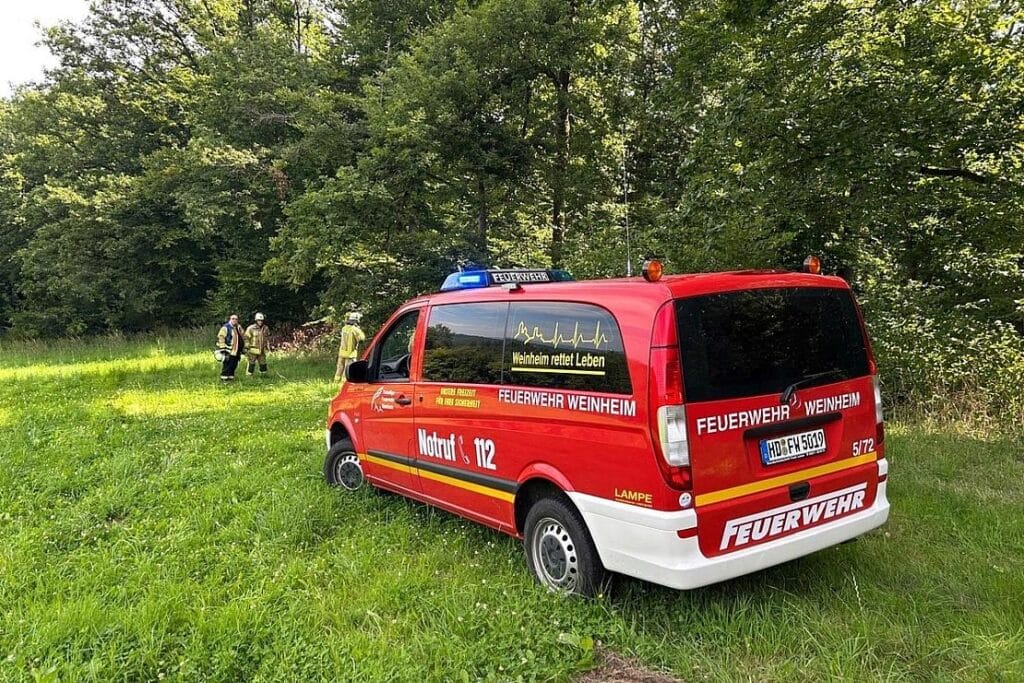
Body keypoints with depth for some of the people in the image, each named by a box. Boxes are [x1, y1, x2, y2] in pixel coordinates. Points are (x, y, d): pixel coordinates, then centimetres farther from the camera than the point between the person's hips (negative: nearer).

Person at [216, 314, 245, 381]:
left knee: (234, 366, 11)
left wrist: (243, 348, 24)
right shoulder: (226, 328, -8)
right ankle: (224, 378, -1)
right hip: (229, 352, -8)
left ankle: (231, 377, 20)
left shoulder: (239, 328, 16)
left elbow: (243, 338, 27)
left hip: (237, 352, 8)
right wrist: (223, 348, -17)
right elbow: (220, 338, -13)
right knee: (227, 365, -7)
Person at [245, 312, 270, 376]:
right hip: (253, 350, -4)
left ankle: (264, 375, 28)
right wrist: (246, 348, -11)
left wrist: (268, 347, 16)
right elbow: (246, 338, -7)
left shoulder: (266, 328, 4)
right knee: (251, 364, -2)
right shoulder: (251, 328, -10)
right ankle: (249, 376, 6)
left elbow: (267, 338, 17)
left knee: (263, 363, 14)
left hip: (262, 351, 4)